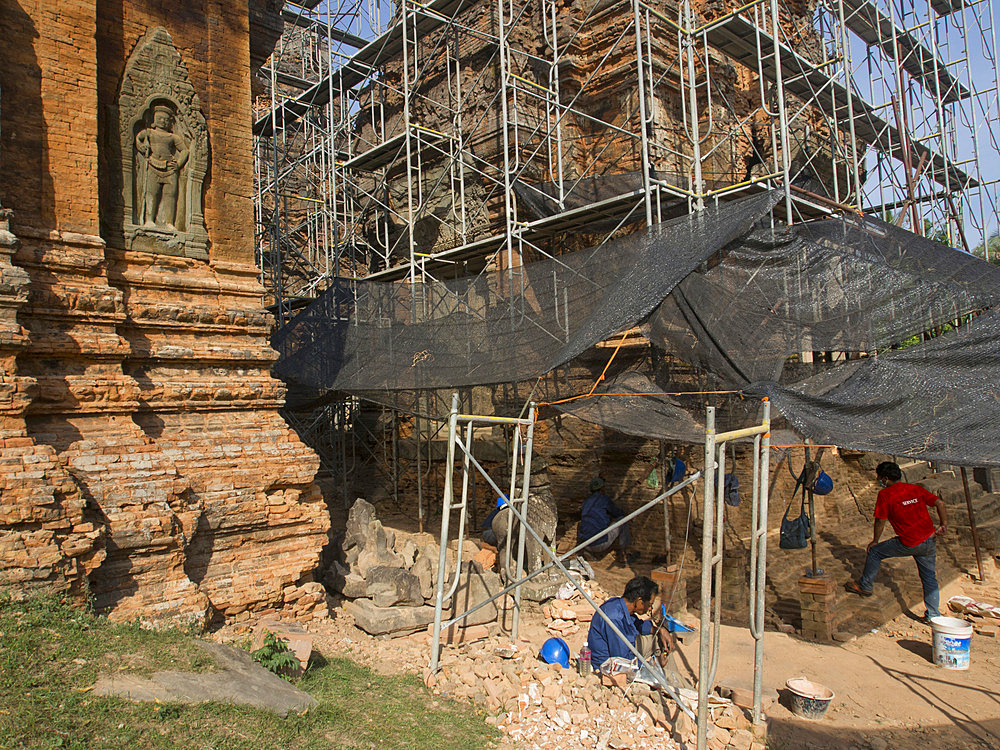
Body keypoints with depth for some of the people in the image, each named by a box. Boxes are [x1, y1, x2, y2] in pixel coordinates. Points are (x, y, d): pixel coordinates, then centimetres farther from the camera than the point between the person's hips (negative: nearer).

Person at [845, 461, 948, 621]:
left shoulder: (885, 494, -6)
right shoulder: (916, 489, 10)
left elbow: (880, 522, -3)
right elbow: (939, 503, 3)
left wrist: (875, 541, 10)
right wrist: (944, 525, 7)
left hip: (909, 544, -6)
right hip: (930, 542, 6)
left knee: (875, 552, 14)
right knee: (929, 578, 18)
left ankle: (864, 586, 25)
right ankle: (933, 616, 20)